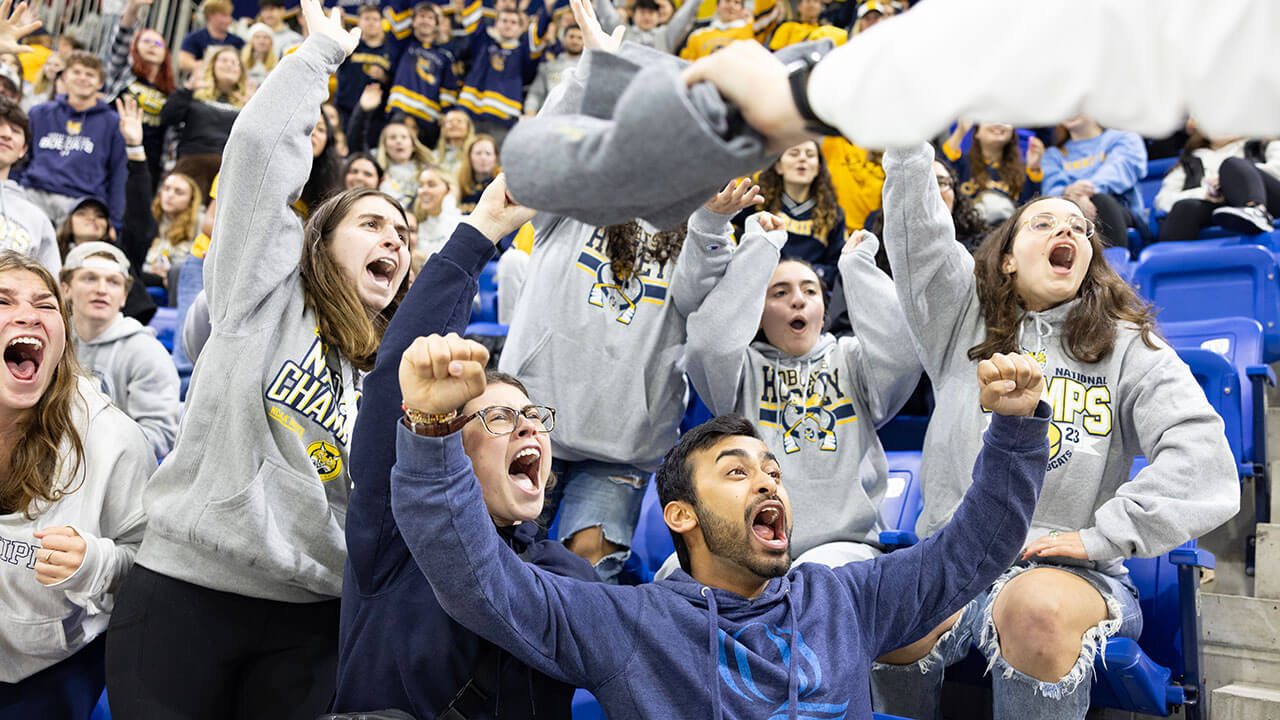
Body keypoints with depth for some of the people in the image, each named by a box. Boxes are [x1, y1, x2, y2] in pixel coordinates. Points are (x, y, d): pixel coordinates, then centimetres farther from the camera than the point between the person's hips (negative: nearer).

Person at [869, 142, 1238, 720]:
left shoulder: (1131, 347, 11)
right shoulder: (963, 319, 16)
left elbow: (1202, 460, -2)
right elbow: (916, 228, 5)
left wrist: (1099, 535, -13)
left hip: (1069, 570, -1)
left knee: (1037, 608, -37)